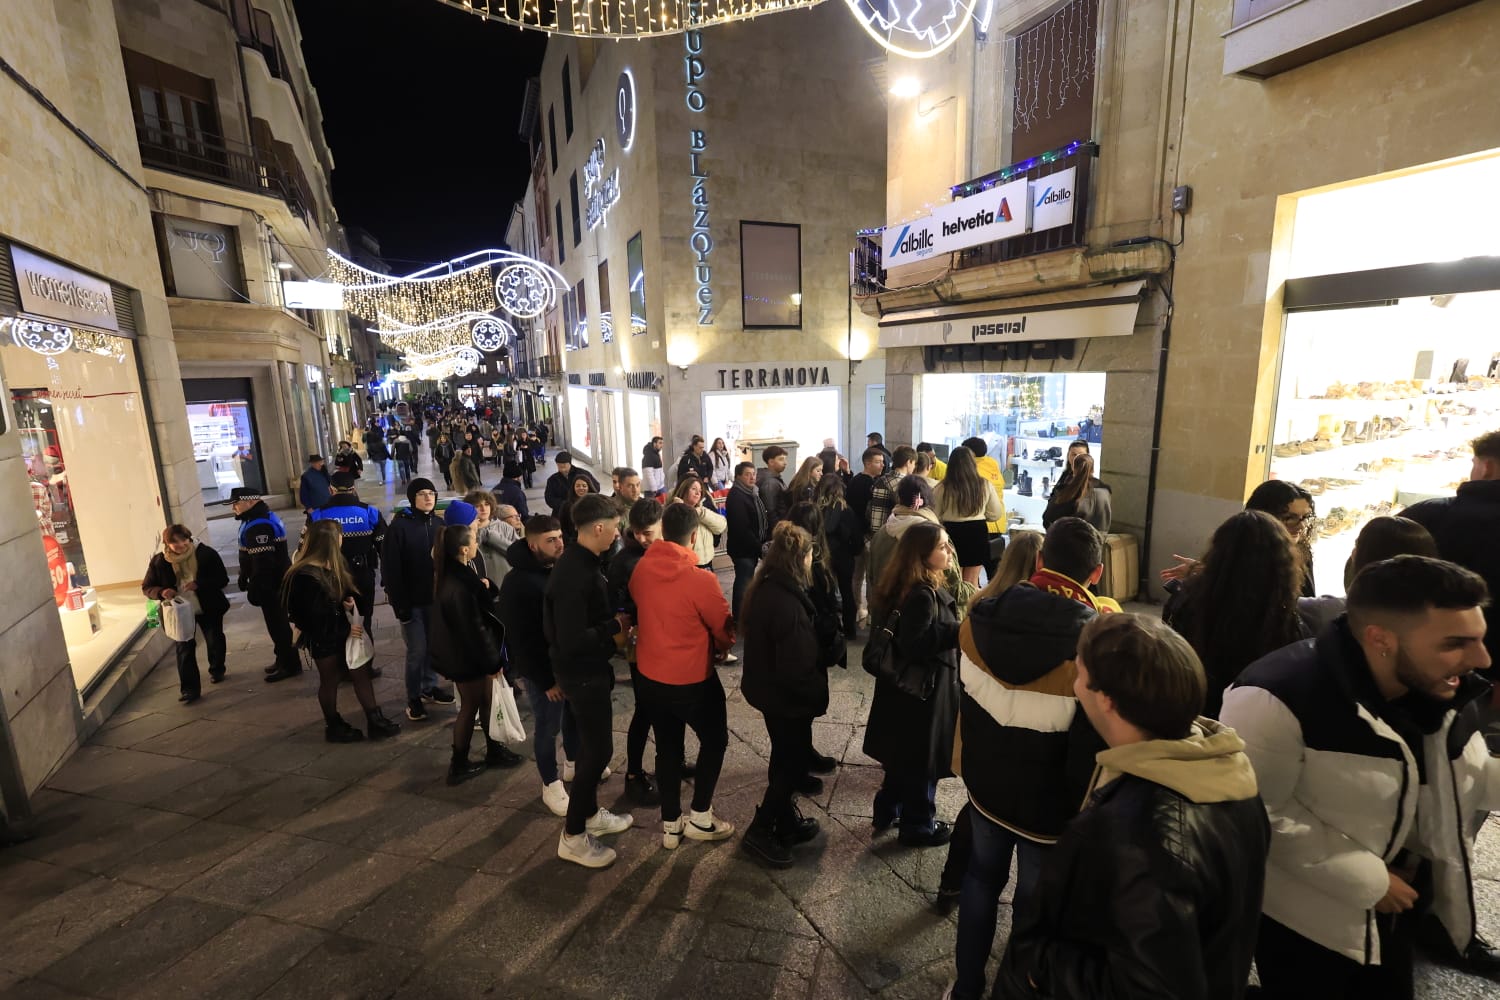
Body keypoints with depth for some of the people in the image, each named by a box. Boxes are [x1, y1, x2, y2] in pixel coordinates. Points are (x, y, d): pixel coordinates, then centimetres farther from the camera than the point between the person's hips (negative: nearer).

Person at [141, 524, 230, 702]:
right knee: (184, 648, -1)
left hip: (209, 609, 0)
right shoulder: (159, 561, -10)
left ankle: (217, 670, 41)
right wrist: (162, 592, -23)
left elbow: (222, 580, -13)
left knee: (215, 641, 16)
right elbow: (147, 588, 0)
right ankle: (189, 688, 6)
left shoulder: (206, 553, -15)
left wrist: (199, 585, -30)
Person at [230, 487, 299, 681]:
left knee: (277, 624, -2)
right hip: (276, 581, 11)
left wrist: (255, 589, -23)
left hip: (270, 584, -11)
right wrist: (245, 578, 24)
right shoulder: (262, 518, 12)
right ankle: (283, 660, 30)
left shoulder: (258, 526, -23)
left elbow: (263, 562, -26)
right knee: (277, 622, 19)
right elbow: (251, 558, 21)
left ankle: (290, 665, 8)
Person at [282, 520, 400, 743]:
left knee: (361, 672, 7)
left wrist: (349, 601, -7)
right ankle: (333, 727, 27)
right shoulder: (305, 577, -24)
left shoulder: (331, 566, 4)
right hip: (323, 637, -8)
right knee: (330, 680, 9)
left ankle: (374, 720, 15)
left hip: (341, 631, 8)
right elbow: (315, 618, -24)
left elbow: (344, 592, 16)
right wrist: (346, 629, -19)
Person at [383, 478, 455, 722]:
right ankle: (413, 698, 17)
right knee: (417, 650, 0)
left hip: (436, 597, 4)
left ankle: (429, 687, 31)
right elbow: (390, 568, -12)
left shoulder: (438, 523, 2)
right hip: (412, 600, -4)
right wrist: (399, 604, -14)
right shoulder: (399, 525, -11)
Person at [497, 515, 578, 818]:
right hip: (542, 669, -6)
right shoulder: (517, 583, -21)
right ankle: (551, 785, 27)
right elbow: (522, 640, -20)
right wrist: (546, 680, -18)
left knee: (574, 716, 21)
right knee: (548, 728, 8)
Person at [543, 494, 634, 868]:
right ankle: (573, 836, 19)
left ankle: (590, 813, 39)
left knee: (591, 745, 21)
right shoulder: (574, 576, -29)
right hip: (582, 673, -10)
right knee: (598, 750, 2)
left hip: (590, 669, 10)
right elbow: (571, 641, -31)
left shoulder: (585, 562, 2)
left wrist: (613, 621, -2)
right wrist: (615, 626, -20)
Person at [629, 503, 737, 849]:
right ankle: (700, 818, 26)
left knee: (667, 747, 21)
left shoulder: (641, 568, -9)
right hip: (692, 679, -5)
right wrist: (719, 649, 10)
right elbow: (724, 630, -12)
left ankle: (670, 824, 33)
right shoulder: (700, 579, -26)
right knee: (714, 741, 19)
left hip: (649, 675, 6)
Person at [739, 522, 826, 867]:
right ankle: (759, 832, 21)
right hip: (787, 696, -9)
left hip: (767, 688, 9)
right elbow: (798, 668, -28)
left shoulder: (764, 589, -3)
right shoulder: (788, 604, -32)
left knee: (784, 758, 24)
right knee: (794, 763, 10)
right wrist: (819, 693, -10)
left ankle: (786, 820, 41)